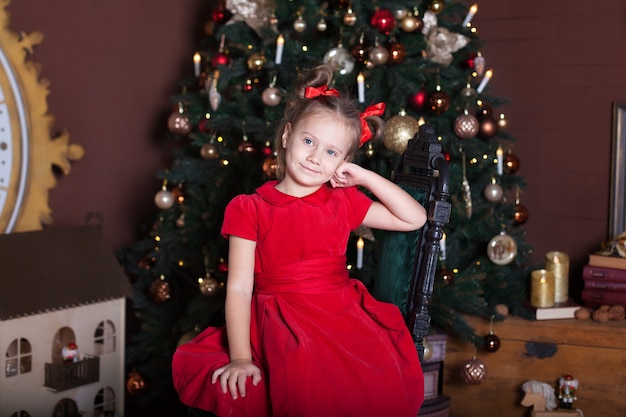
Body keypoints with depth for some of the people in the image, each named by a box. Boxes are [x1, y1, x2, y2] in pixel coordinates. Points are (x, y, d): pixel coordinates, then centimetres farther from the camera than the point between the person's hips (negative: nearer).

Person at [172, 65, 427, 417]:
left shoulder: (343, 203, 14)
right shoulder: (249, 209, 3)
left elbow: (415, 219, 15)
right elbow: (239, 288, -4)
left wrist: (365, 177, 7)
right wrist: (240, 359, -16)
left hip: (344, 320, 3)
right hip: (279, 328, -3)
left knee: (381, 389, -26)